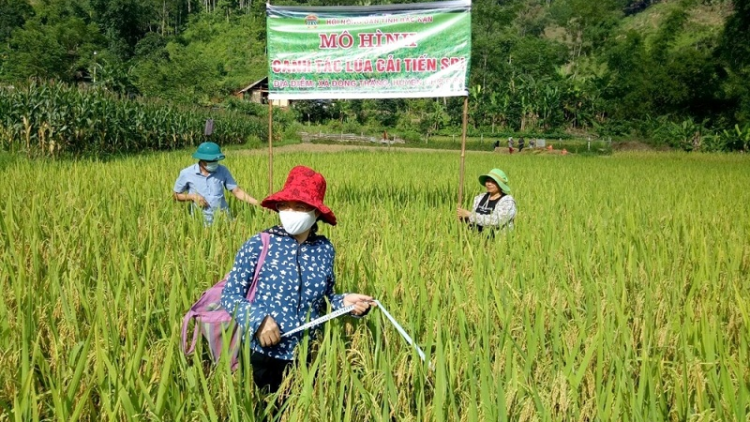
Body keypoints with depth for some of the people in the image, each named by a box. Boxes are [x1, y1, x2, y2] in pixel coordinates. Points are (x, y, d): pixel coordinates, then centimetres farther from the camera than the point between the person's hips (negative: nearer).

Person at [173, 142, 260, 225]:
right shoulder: (187, 173, -2)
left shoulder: (223, 171, 0)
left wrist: (257, 203, -11)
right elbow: (175, 195, 10)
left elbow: (237, 191, 0)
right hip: (201, 218, -1)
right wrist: (192, 196, -8)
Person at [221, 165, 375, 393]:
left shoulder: (325, 249, -2)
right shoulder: (258, 245, -12)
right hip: (263, 355, -3)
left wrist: (344, 301, -9)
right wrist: (257, 319, -22)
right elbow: (230, 295, -8)